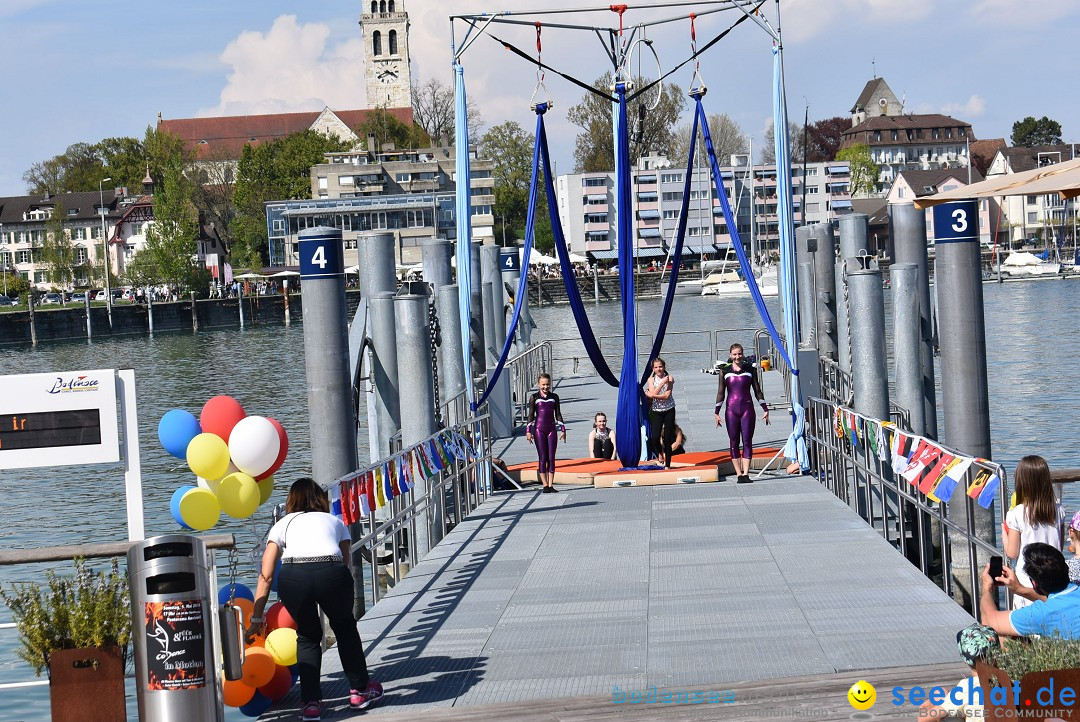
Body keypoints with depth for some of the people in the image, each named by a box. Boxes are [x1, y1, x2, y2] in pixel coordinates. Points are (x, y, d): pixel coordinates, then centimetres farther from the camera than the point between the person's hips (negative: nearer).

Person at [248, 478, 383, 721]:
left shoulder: (283, 525, 31)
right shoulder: (335, 522, 34)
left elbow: (266, 576, 23)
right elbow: (346, 562, 31)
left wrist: (256, 618, 26)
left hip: (292, 575, 0)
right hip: (331, 572, 0)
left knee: (308, 635, 25)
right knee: (345, 627, 29)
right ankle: (360, 690, 37)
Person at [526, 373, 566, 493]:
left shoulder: (554, 397, 8)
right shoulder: (534, 398, 1)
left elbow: (558, 414, 12)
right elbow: (531, 415, 3)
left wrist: (562, 429, 8)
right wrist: (528, 431, -3)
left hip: (551, 429, 2)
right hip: (539, 429, -2)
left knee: (551, 458, 1)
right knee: (543, 458, -4)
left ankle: (551, 485, 4)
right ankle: (545, 485, -3)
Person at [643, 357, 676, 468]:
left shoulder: (669, 378, -5)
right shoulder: (651, 380, 2)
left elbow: (666, 396, -14)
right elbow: (652, 393, -13)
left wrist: (652, 395, -19)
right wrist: (662, 383, -17)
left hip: (669, 410, -1)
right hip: (657, 411, 1)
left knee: (667, 439, -1)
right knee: (655, 437, -12)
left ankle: (668, 465, 8)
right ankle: (659, 452, 22)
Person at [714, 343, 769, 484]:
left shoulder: (750, 369, 5)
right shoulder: (725, 371, 5)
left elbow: (757, 390, 10)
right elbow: (721, 392, 9)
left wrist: (765, 409, 8)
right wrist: (716, 412, 7)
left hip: (747, 409, 0)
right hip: (731, 410, 0)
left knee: (747, 441, -4)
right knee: (734, 442, 0)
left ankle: (746, 473, -5)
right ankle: (739, 474, 3)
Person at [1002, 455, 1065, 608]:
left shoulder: (1016, 515, -14)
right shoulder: (1058, 511, -2)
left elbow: (1011, 553, -6)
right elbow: (1060, 547, 8)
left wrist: (1004, 531, 10)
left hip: (1027, 581, -4)